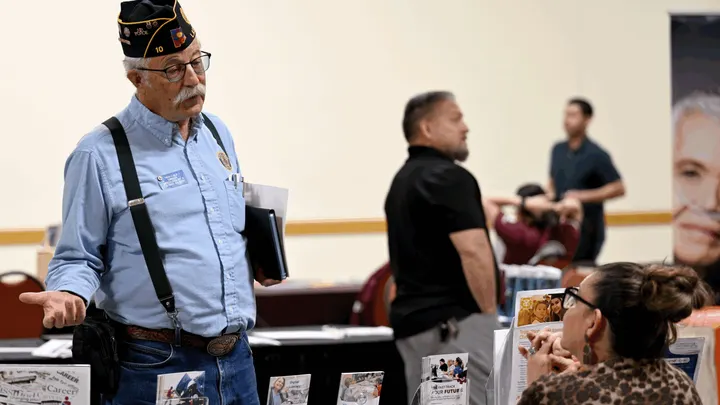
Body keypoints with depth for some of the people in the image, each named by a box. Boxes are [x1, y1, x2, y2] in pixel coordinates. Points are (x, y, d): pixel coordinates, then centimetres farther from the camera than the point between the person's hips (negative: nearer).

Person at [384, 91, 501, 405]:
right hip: (455, 321, -9)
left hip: (412, 319, 10)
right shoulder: (448, 176, -12)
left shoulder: (402, 181, 18)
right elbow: (473, 251, -21)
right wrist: (489, 311, -11)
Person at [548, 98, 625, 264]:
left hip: (586, 230, -5)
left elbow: (618, 188, -8)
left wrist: (583, 196, -16)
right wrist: (550, 193, 1)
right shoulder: (558, 150, 10)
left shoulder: (596, 155, -8)